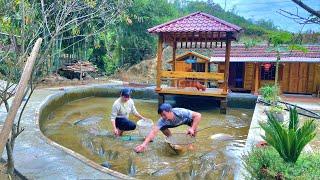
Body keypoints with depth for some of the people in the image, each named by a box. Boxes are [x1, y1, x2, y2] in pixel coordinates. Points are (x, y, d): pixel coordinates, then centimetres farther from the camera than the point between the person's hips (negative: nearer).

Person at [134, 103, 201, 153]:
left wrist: (192, 128, -51)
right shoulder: (163, 120, -36)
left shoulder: (181, 113, -45)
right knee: (162, 127, -18)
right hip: (174, 123, 3)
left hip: (187, 119, -3)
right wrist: (144, 144, -55)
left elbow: (198, 115, -44)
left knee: (194, 125, -34)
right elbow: (153, 132, -43)